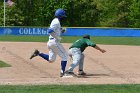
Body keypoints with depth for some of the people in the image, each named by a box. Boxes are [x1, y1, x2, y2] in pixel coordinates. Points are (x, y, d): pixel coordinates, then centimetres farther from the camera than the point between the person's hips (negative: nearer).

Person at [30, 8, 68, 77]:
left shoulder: (55, 21, 17)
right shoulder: (56, 22, -13)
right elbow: (50, 31, -25)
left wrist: (62, 30, 8)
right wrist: (57, 38, -19)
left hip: (50, 42, 9)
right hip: (54, 42, -9)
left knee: (51, 60, 17)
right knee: (64, 56, -1)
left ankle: (38, 53, 9)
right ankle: (62, 73, -4)